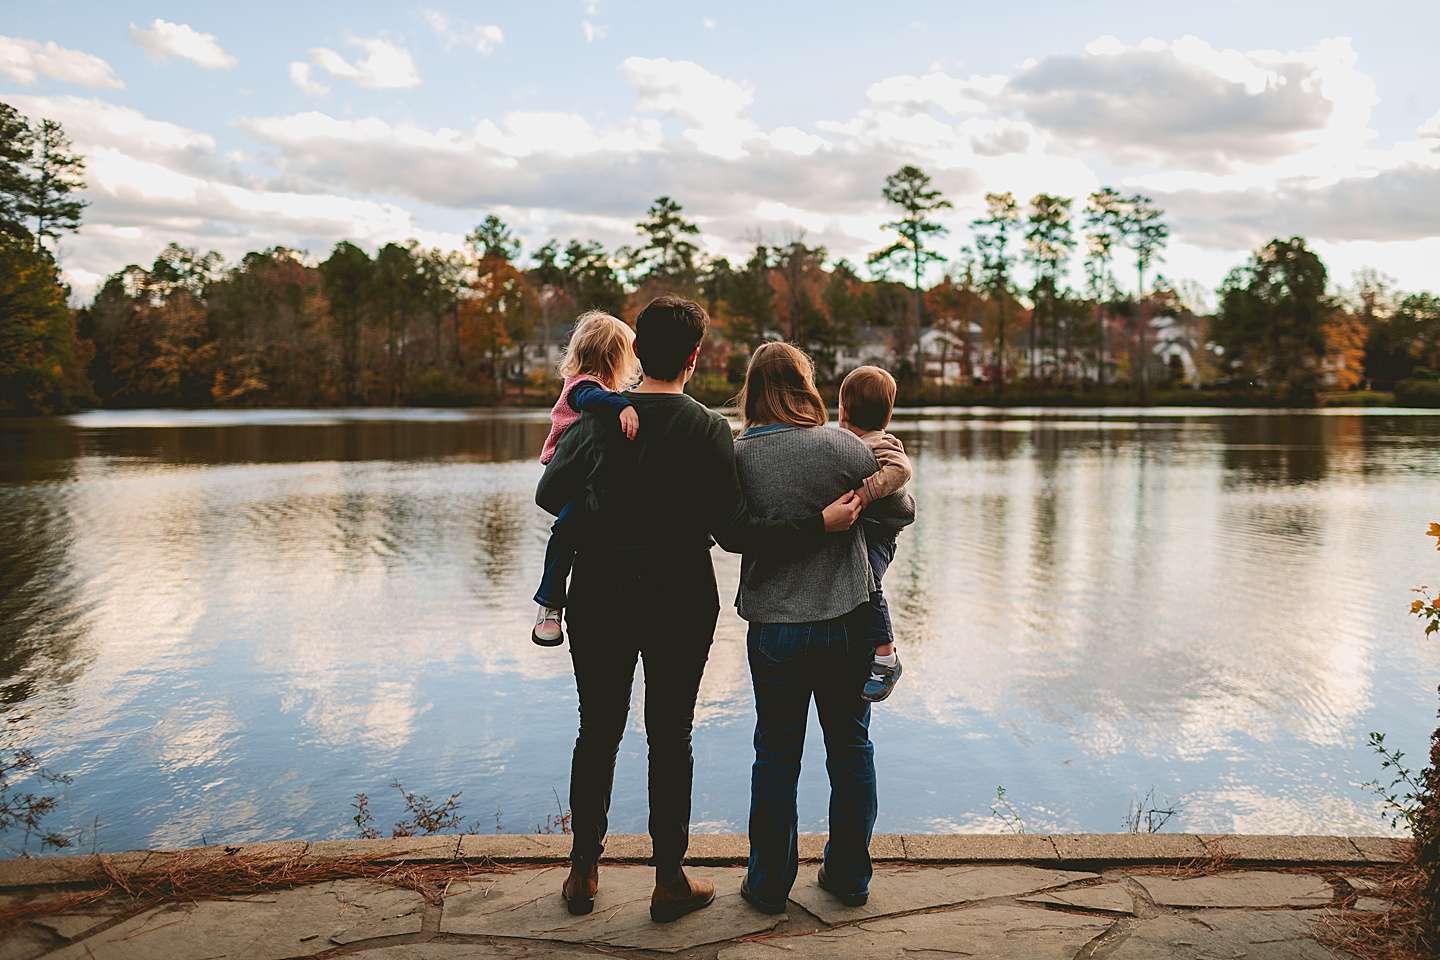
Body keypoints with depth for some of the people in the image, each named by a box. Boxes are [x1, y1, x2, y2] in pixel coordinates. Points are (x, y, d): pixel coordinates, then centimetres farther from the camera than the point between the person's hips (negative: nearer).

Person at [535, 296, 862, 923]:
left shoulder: (597, 420, -4)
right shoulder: (708, 430, -11)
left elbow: (549, 495, 7)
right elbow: (733, 531, -16)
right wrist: (820, 524, -12)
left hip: (600, 598, 2)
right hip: (679, 604, -2)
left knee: (598, 734, 13)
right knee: (670, 738, 8)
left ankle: (583, 872, 24)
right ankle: (669, 880, 18)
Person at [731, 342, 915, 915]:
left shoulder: (737, 456, -8)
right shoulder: (844, 447, -10)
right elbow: (901, 511, 1)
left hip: (772, 629, 0)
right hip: (846, 625, 0)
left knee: (776, 756, 12)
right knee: (850, 748, 15)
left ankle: (770, 884, 22)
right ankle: (850, 877, 27)